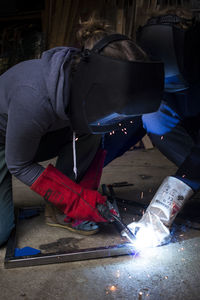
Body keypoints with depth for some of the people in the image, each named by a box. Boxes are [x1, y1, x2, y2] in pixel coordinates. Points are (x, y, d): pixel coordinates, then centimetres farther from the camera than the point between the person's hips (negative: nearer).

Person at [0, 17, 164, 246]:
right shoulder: (34, 98, -40)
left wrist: (88, 194, -14)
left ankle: (62, 212, -8)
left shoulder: (83, 78, -22)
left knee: (88, 134, -21)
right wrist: (77, 201, -27)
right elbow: (19, 165, -26)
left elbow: (94, 136, -7)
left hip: (37, 135, 5)